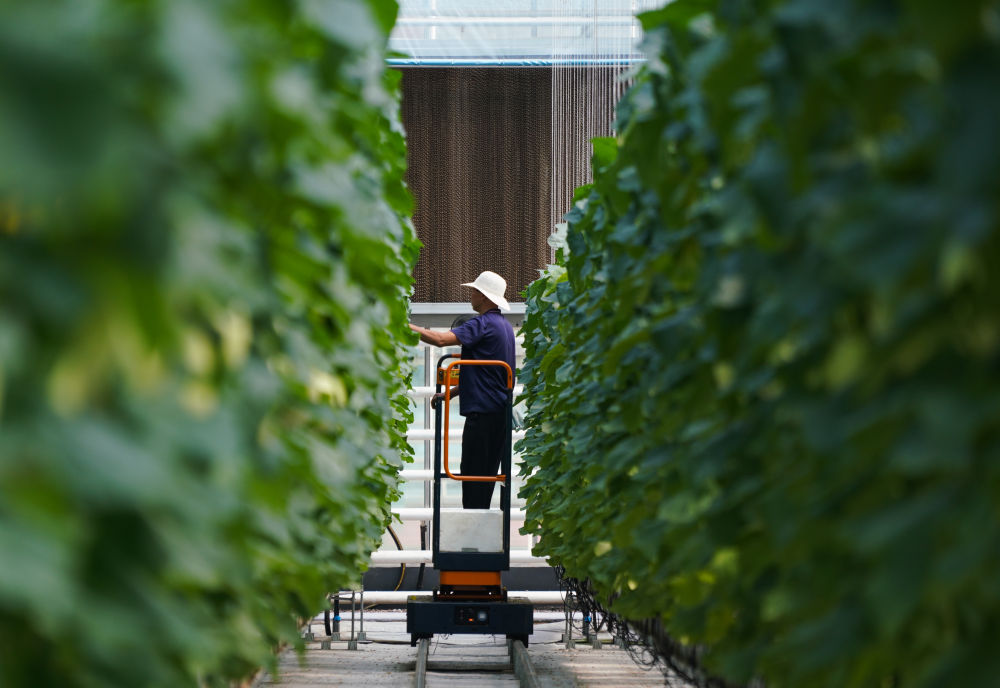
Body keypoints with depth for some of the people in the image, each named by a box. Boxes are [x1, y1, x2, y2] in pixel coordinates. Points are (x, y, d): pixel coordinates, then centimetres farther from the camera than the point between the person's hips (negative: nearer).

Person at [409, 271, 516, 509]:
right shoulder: (504, 326, 18)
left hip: (482, 413, -10)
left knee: (473, 473, -7)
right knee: (487, 474, 13)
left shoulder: (483, 324, -13)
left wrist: (407, 327, -17)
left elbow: (441, 339, -26)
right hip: (501, 411, 10)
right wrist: (452, 392, 24)